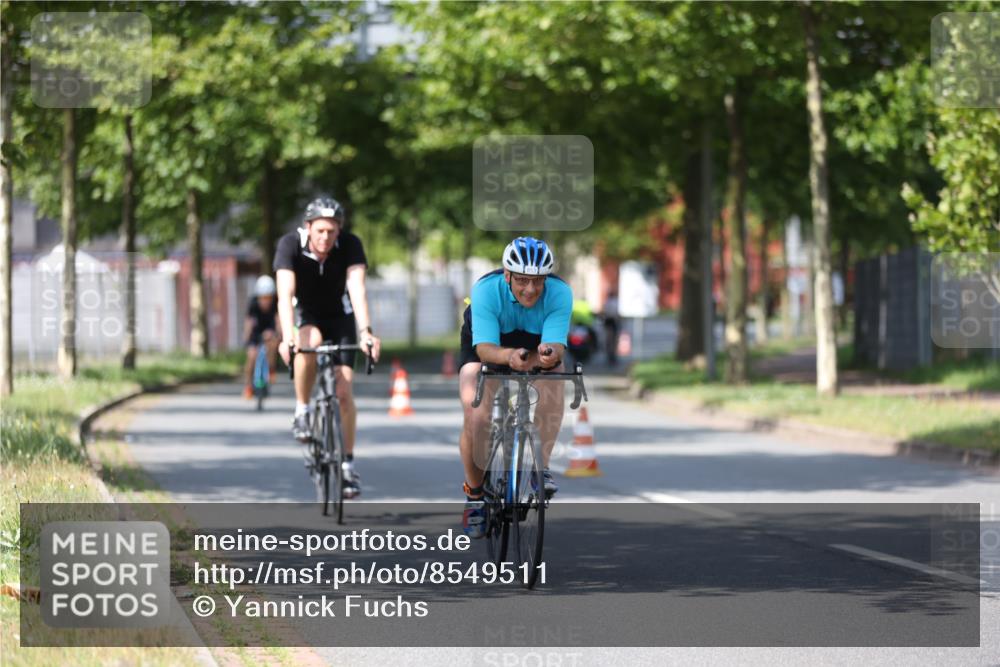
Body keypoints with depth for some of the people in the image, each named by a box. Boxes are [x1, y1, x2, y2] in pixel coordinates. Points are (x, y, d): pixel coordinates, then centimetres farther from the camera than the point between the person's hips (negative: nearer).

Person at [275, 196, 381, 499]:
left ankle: (348, 462, 3)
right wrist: (287, 338, -52)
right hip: (306, 315, -1)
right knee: (310, 342, -37)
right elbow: (285, 294, -38)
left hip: (340, 316, 1)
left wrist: (366, 332, -51)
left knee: (344, 390, -10)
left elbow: (357, 290, -36)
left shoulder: (350, 244, -25)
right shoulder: (290, 244, -27)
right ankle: (302, 411, -19)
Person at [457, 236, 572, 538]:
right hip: (485, 349, -1)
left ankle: (540, 467, -20)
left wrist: (548, 354, -62)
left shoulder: (560, 293, -31)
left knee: (553, 383, -31)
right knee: (474, 418, -21)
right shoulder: (486, 290, -34)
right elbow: (484, 348, -40)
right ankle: (474, 492, 1)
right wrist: (509, 355, -62)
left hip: (537, 346, 1)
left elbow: (556, 347, -38)